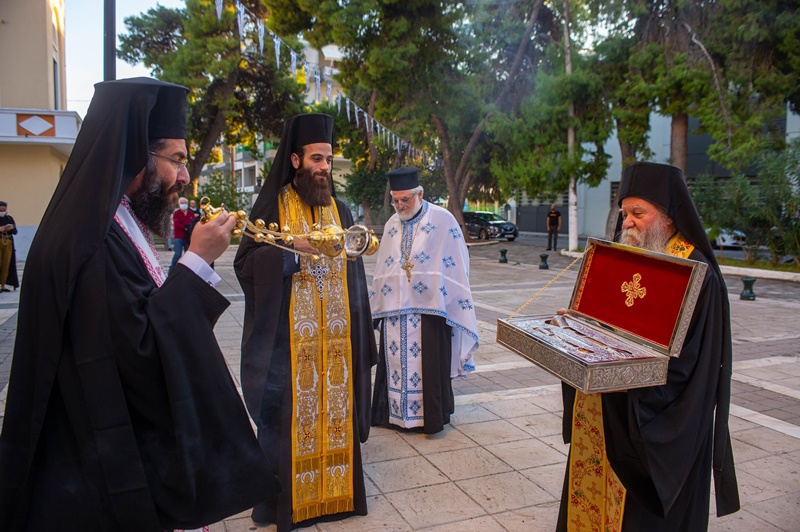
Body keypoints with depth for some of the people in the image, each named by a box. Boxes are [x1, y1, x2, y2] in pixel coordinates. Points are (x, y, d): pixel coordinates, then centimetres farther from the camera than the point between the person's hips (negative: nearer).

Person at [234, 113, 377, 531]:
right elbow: (246, 264, -7)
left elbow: (353, 273, 12)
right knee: (287, 415, 4)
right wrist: (290, 250, -21)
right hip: (288, 337, -3)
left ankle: (334, 490, 26)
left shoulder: (339, 210, 11)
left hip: (335, 338, 4)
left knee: (334, 412, 10)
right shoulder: (272, 206, -1)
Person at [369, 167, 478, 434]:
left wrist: (456, 304, -6)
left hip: (428, 306, -5)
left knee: (430, 365, 1)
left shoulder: (443, 220, -5)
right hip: (395, 310, 5)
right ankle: (395, 412, 21)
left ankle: (432, 416, 15)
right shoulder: (392, 224, 12)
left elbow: (458, 266, -4)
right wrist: (377, 304, 15)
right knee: (395, 362, 8)